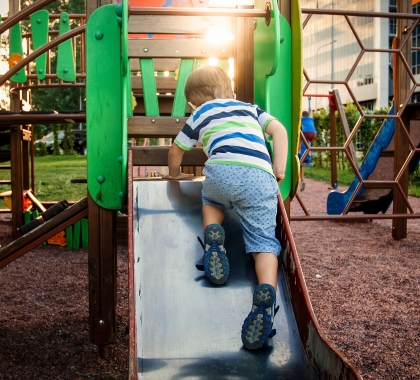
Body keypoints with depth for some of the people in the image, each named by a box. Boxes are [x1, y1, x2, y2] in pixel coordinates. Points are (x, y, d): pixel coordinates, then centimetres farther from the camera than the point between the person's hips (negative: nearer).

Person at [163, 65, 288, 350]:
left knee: (211, 200, 33)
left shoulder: (201, 114, 28)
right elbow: (279, 130, 21)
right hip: (261, 178, 1)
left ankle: (213, 235, 3)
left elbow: (176, 150, 34)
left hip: (222, 170, -1)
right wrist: (279, 169, 20)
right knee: (264, 241, 1)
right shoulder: (250, 108, 34)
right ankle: (267, 292, -25)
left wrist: (175, 174, 52)